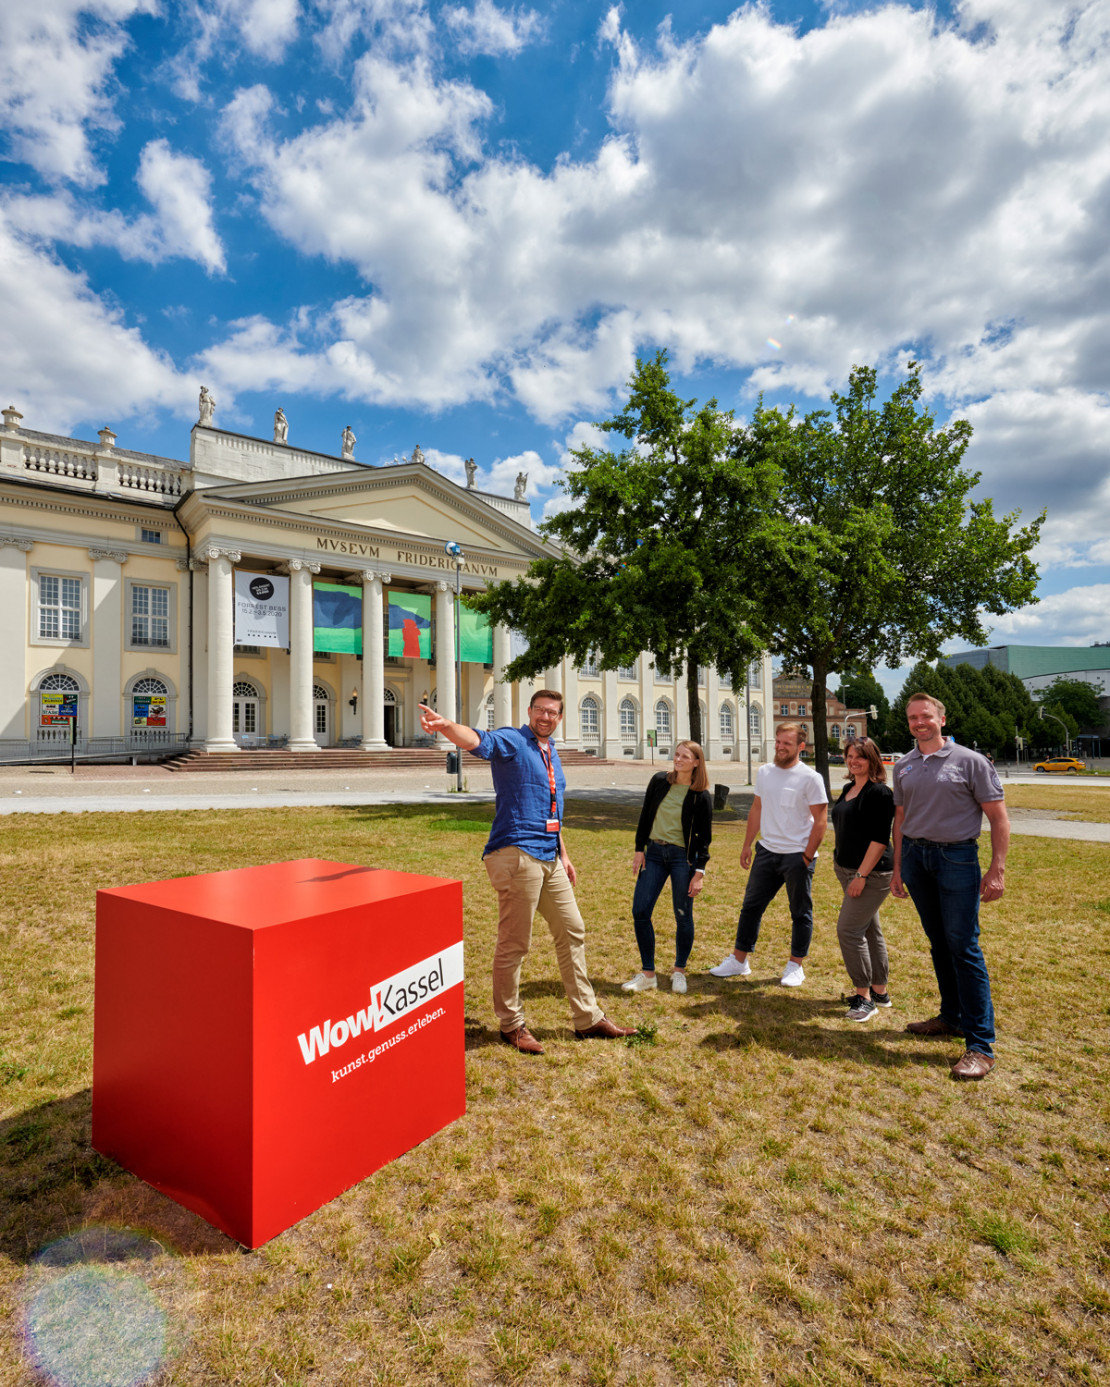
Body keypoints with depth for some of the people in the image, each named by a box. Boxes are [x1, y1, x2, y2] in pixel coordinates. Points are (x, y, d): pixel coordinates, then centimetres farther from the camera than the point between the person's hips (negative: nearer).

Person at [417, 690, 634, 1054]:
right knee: (514, 943, 0)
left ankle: (588, 1018, 30)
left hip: (550, 859, 9)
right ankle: (511, 1024, 21)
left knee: (572, 932, 15)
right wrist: (446, 726, -52)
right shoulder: (512, 742, -8)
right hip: (517, 854, -9)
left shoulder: (551, 754, 17)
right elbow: (479, 740, -31)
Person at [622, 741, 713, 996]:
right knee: (639, 911, -1)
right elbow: (645, 816, 8)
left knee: (683, 916, 4)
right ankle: (647, 974, 12)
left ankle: (679, 971, 26)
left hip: (683, 857, -3)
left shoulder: (701, 796, -7)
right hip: (654, 853, 3)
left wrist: (699, 871, -8)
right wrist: (639, 849, 3)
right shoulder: (659, 781, 2)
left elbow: (704, 837, -3)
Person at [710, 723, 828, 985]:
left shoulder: (810, 778, -10)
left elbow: (820, 820, -9)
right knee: (751, 906, 9)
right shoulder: (764, 773, 7)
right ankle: (738, 961, 20)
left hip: (797, 855, -5)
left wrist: (807, 856, -12)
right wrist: (747, 845, 13)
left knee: (801, 912, 8)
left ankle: (795, 966, 23)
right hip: (766, 851, 5)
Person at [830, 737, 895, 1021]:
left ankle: (864, 997, 3)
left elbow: (880, 839, -20)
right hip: (848, 869, 9)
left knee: (849, 929, -9)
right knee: (869, 930, 16)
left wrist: (861, 875, -21)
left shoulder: (880, 792, -16)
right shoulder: (848, 789, 11)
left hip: (872, 873, -9)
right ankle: (880, 992, 27)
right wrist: (838, 861, 18)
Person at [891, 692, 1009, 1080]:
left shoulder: (970, 761, -5)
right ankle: (952, 1016, 29)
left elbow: (998, 818, -5)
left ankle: (981, 1045, 0)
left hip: (957, 856, -5)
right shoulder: (903, 767, 10)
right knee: (938, 943, 14)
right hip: (916, 856, 5)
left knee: (963, 946, -6)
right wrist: (897, 868, 14)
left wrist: (997, 870, -12)